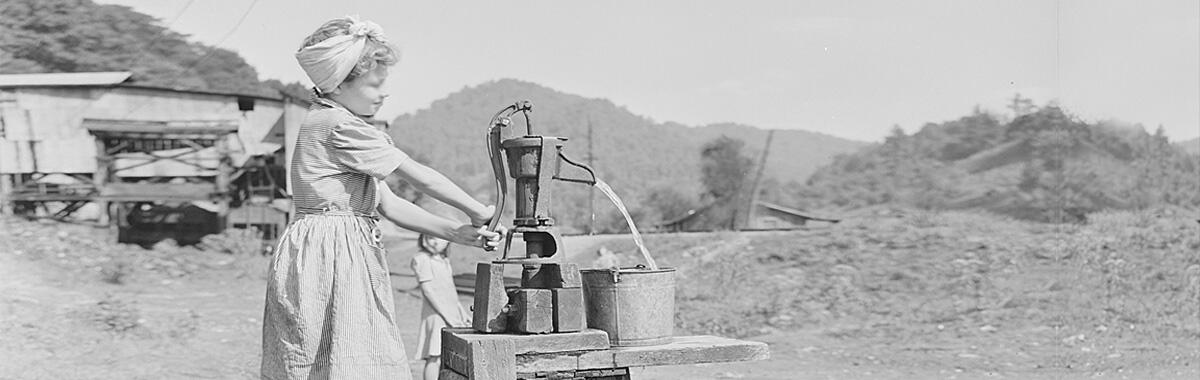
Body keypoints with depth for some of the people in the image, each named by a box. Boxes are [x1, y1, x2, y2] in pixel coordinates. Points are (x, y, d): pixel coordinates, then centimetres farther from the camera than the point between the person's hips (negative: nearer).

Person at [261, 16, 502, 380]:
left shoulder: (333, 124, 19)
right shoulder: (339, 125, -12)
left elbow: (388, 204, 16)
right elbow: (418, 175, -9)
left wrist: (456, 233, 9)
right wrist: (478, 211, 2)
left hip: (346, 258, 10)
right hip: (328, 257, -10)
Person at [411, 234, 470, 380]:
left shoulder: (444, 260, 17)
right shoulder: (422, 259, -8)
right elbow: (428, 290, -14)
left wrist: (462, 313, 17)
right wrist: (448, 316, -17)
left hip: (452, 315, 8)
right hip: (436, 315, -8)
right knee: (434, 359, -11)